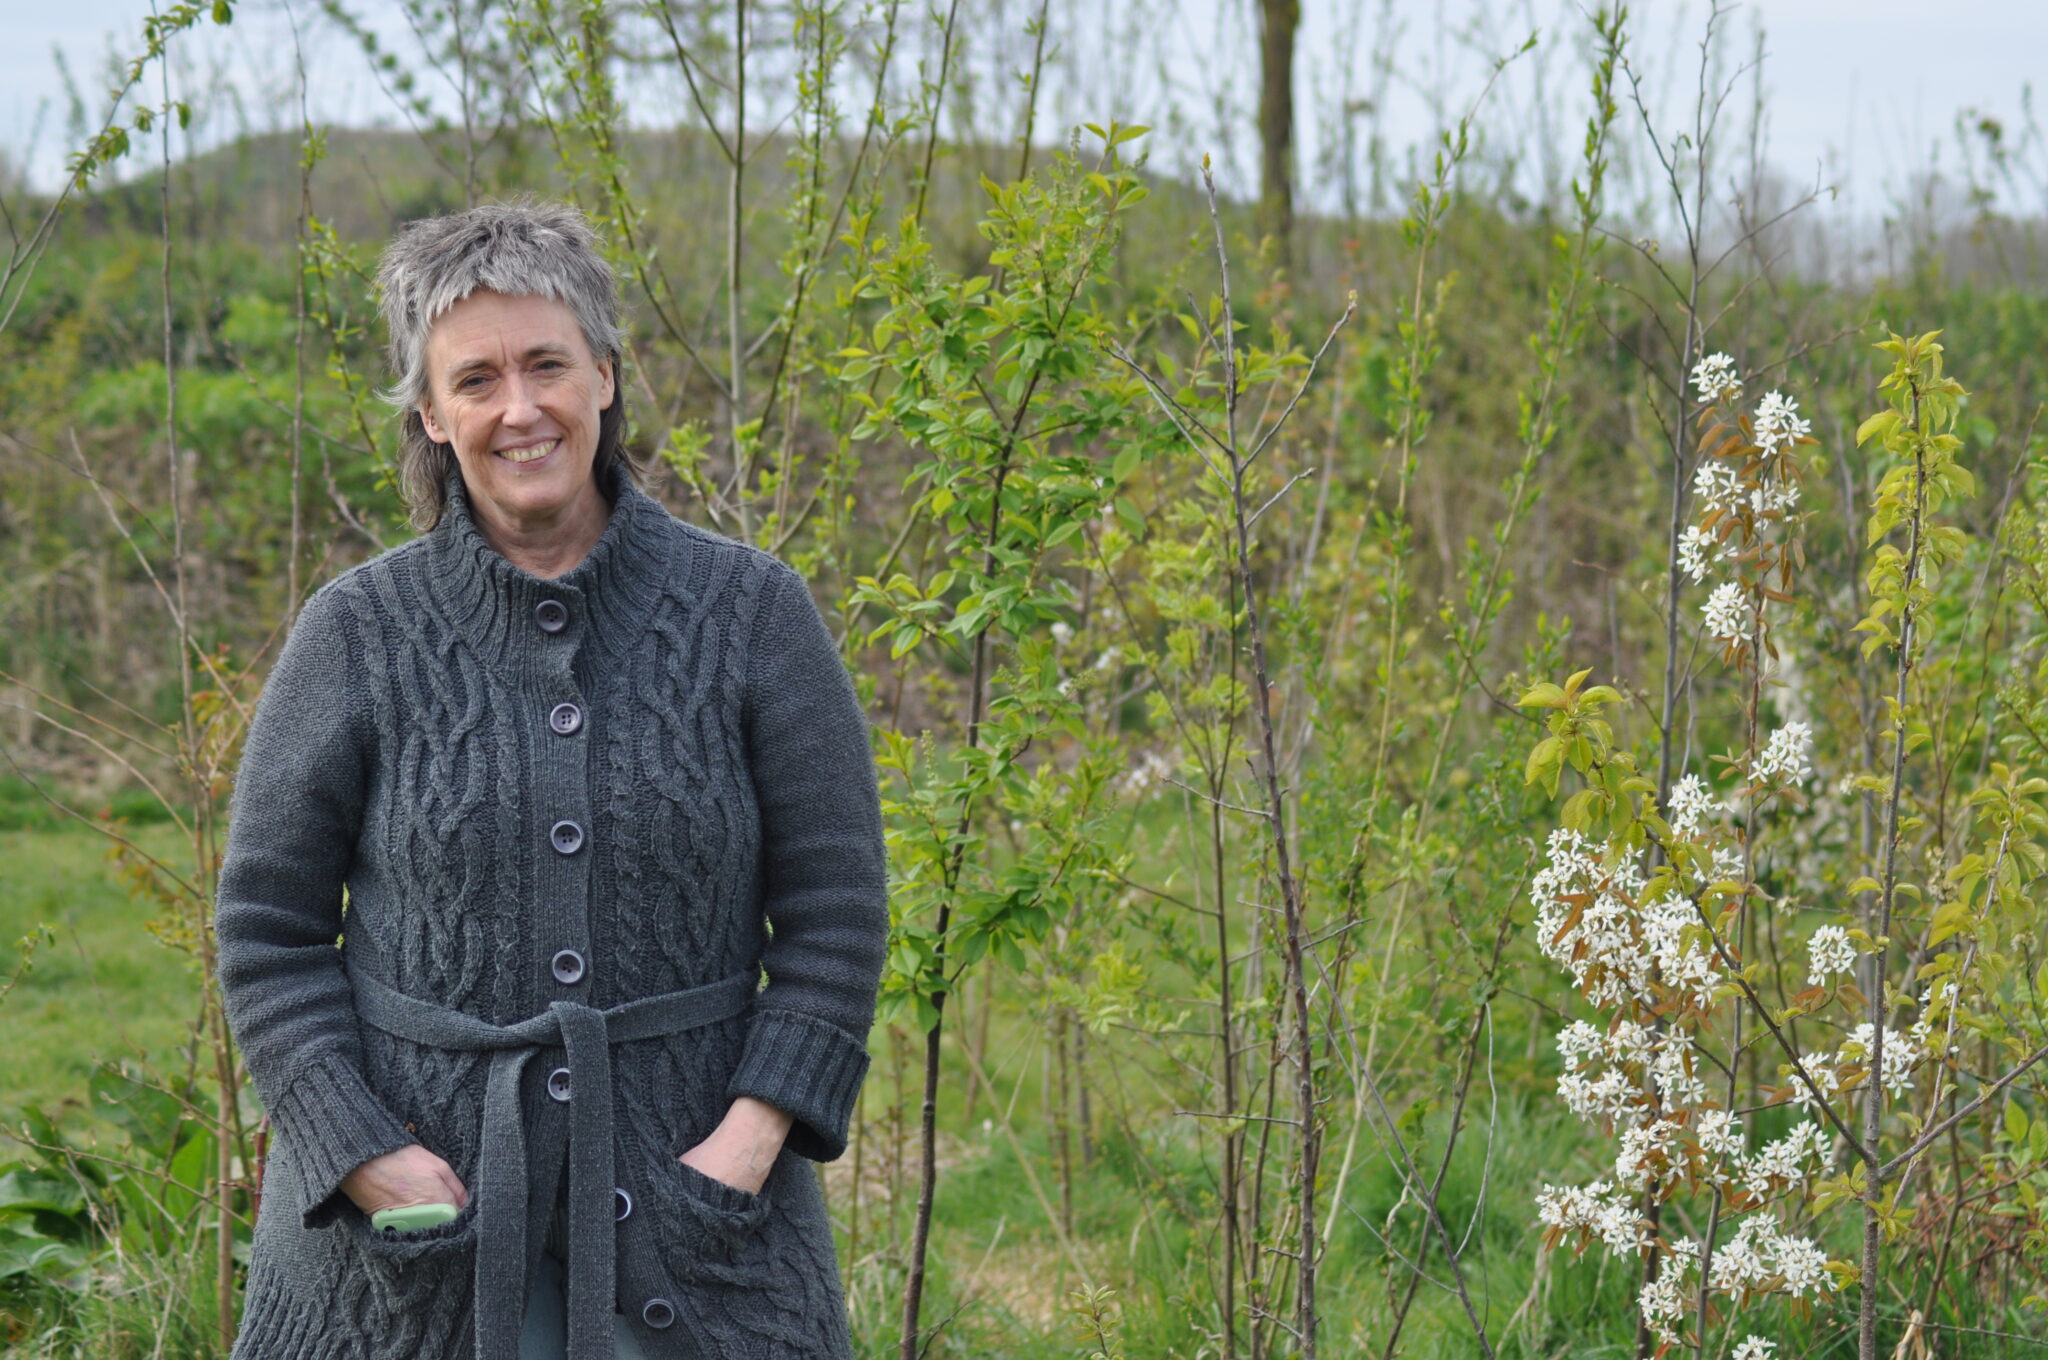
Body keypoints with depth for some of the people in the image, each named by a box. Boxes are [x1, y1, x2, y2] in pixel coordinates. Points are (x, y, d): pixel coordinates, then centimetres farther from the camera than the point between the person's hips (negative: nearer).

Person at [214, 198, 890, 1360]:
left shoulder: (750, 612, 1)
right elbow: (269, 926, 3)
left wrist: (754, 1132, -8)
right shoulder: (361, 635, 1)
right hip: (414, 1198, 0)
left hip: (687, 1190, 0)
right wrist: (364, 1152, -8)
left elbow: (835, 905, 2)